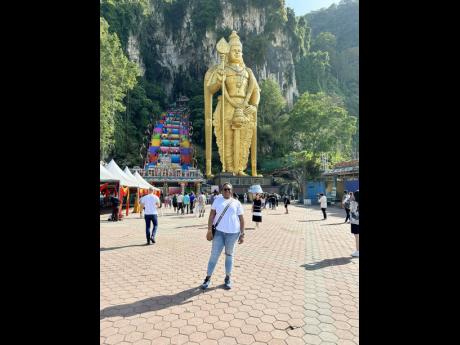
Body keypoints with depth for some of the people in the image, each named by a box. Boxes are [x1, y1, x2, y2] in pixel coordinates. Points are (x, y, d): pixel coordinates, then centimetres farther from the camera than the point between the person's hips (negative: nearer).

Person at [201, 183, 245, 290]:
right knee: (214, 255, 3)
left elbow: (241, 219, 4)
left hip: (232, 232, 0)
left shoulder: (236, 203, 4)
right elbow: (212, 215, 2)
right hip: (219, 231, 0)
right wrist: (209, 229, -7)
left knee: (229, 255, 12)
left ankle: (228, 278, 26)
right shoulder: (218, 200, 6)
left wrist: (242, 234, 0)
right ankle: (208, 278, 15)